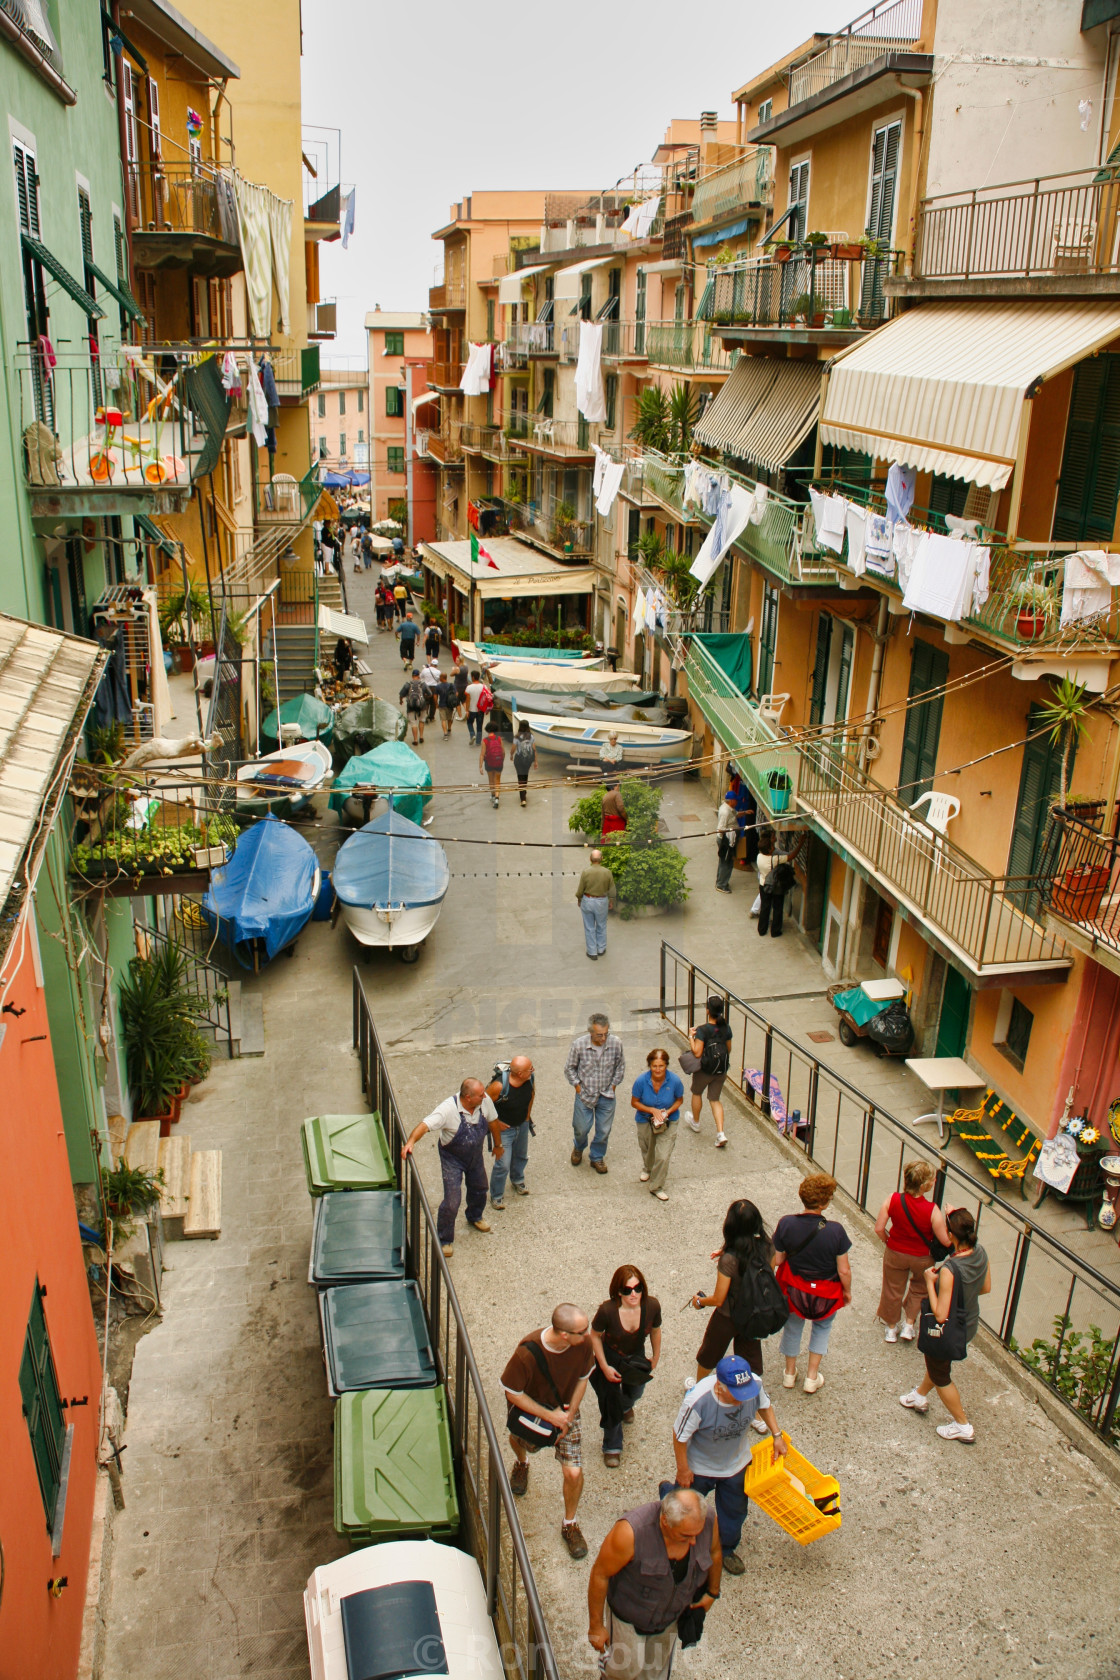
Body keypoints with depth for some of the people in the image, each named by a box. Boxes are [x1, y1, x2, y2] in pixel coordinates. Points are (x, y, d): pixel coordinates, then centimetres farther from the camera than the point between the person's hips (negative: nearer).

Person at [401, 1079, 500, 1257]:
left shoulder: (485, 1100, -21)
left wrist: (497, 1145, 11)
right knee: (452, 1202, -6)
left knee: (479, 1189, 26)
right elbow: (425, 1125, -44)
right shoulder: (449, 1109, -35)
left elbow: (492, 1121, -2)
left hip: (475, 1155, 5)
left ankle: (475, 1217, 58)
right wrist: (411, 1141, -62)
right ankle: (444, 1240, 18)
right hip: (452, 1158, -5)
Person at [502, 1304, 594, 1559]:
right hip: (530, 1411, -1)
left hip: (565, 1410, 2)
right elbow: (513, 1393, -25)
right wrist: (550, 1416, -25)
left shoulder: (583, 1345, -28)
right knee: (523, 1442, 28)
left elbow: (582, 1378, -7)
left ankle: (569, 1525, 24)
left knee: (574, 1473, -4)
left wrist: (569, 1414, -12)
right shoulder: (527, 1353, -40)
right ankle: (522, 1464, 67)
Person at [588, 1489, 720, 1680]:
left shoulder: (707, 1519, -28)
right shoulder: (631, 1532, -40)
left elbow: (714, 1553, -4)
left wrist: (712, 1592, 10)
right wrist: (596, 1626, -14)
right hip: (630, 1614, -3)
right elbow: (599, 1574, -25)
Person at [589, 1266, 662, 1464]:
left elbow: (655, 1331, -8)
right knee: (612, 1406, 9)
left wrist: (655, 1358, 3)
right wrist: (604, 1367, -16)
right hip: (610, 1358, -3)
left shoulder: (652, 1306, -30)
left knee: (635, 1393, 30)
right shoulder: (608, 1310, -38)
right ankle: (612, 1448, 37)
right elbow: (595, 1336, -19)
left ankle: (626, 1405, 67)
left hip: (637, 1357, 3)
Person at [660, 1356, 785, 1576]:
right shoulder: (698, 1401, -43)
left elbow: (764, 1405, -4)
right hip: (700, 1465, -3)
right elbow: (680, 1436, -26)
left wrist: (777, 1436, -6)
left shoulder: (755, 1384, -31)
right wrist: (683, 1469, -14)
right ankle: (667, 1492, 55)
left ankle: (726, 1550, 48)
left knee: (734, 1510, 21)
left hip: (736, 1463, 3)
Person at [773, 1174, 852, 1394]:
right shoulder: (835, 1230, -27)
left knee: (793, 1326, 28)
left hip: (794, 1290, 1)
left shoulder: (786, 1224, -23)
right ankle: (812, 1378, 33)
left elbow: (777, 1260, -12)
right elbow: (844, 1270, -17)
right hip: (825, 1293, -1)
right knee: (822, 1326, 29)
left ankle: (790, 1373, 46)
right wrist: (847, 1291, 2)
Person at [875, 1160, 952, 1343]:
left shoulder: (893, 1200, -24)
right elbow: (946, 1241, -24)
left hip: (895, 1253, 2)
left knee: (893, 1290, 24)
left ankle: (891, 1327, 42)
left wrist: (890, 1242, 4)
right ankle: (908, 1324, 35)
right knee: (919, 1288, 30)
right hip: (921, 1257, -2)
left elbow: (879, 1229, -16)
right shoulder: (932, 1210, -31)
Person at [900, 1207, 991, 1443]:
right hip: (970, 1324, 7)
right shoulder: (980, 1254, -16)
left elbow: (940, 1315, -31)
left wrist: (930, 1283, -22)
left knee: (940, 1376, 21)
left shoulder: (949, 1270, -39)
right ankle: (920, 1397, 56)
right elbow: (986, 1288, 2)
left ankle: (963, 1426, 38)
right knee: (937, 1362, 32)